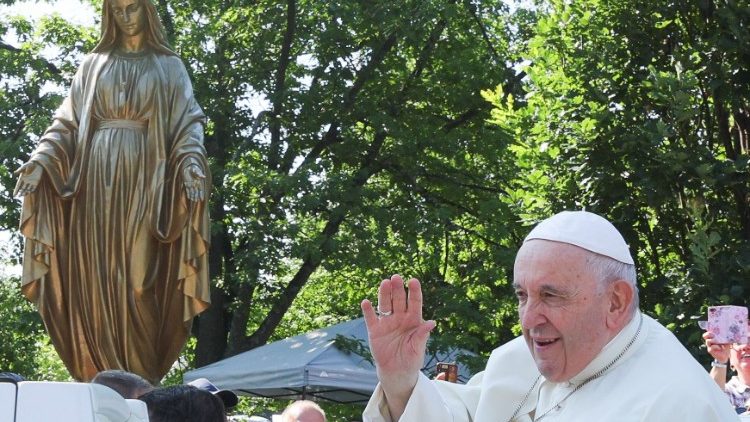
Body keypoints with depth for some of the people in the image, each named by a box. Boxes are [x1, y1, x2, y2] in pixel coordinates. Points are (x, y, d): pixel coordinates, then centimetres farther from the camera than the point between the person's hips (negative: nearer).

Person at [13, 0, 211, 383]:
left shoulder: (169, 66, 12)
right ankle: (102, 380, -3)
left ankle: (139, 378, -6)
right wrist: (40, 161, -4)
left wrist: (192, 163, -17)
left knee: (137, 276, -8)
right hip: (97, 175, 2)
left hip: (143, 177, -2)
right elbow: (68, 120, 11)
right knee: (96, 274, -4)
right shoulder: (94, 64, 17)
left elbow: (187, 122, 2)